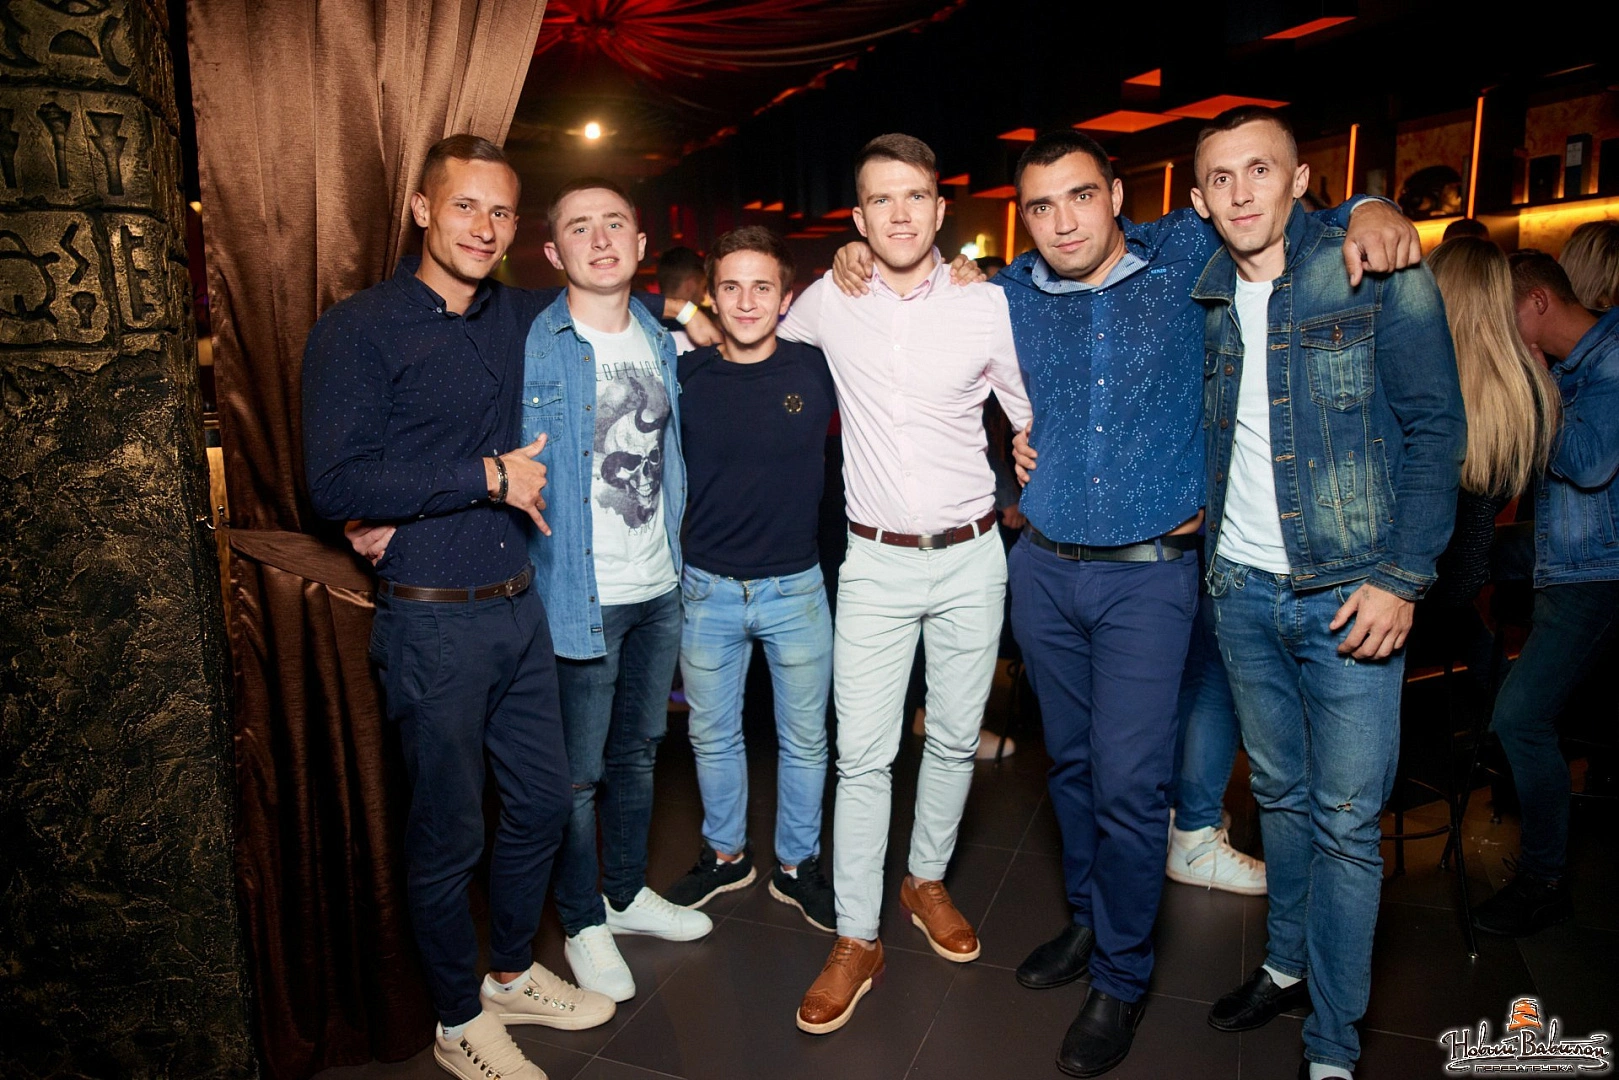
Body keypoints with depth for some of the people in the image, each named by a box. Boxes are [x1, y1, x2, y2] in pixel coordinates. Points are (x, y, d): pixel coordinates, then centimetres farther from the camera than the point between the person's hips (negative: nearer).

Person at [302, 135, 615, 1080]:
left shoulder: (525, 319, 9)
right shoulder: (358, 330, -8)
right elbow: (335, 484, -16)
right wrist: (488, 477, -17)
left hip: (520, 605, 6)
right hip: (433, 621, -6)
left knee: (543, 802, 16)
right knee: (449, 832, 7)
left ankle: (513, 973, 40)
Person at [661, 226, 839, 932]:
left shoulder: (816, 367, -7)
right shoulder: (686, 375, -4)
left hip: (796, 588, -1)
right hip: (707, 589, 1)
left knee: (804, 739, 13)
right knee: (712, 736, 16)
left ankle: (797, 865, 34)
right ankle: (725, 854, 39)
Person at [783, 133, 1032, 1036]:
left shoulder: (988, 307, -3)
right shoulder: (827, 303, 0)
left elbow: (1035, 417, 8)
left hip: (971, 559, 1)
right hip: (876, 562, 0)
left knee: (955, 739, 13)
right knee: (863, 754, -1)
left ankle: (928, 880, 36)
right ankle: (857, 940, 13)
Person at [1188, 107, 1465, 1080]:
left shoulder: (1383, 278, -6)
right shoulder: (1202, 298, 7)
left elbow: (1437, 432, -6)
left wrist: (1402, 578, -13)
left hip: (1348, 593, -4)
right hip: (1242, 590, 4)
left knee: (1346, 820, 2)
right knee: (1279, 794, 17)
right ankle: (1288, 963, 36)